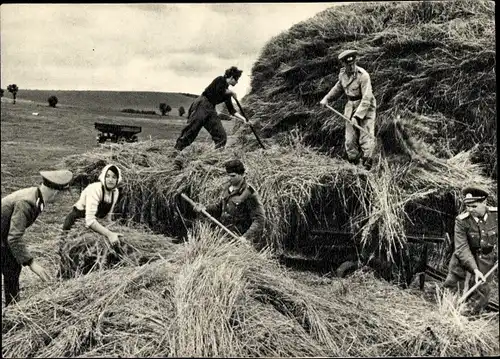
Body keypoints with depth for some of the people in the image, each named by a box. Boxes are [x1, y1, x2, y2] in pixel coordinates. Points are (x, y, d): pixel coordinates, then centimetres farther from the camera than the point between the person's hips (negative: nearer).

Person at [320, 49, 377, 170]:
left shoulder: (363, 75, -20)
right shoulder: (343, 74, 1)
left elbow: (366, 98, -24)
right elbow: (338, 88, 23)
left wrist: (357, 116, -29)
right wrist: (326, 98, 15)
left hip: (366, 107, -6)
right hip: (350, 107, 6)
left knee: (366, 137, -11)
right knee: (350, 139, 4)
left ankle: (367, 164, -9)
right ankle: (354, 164, 14)